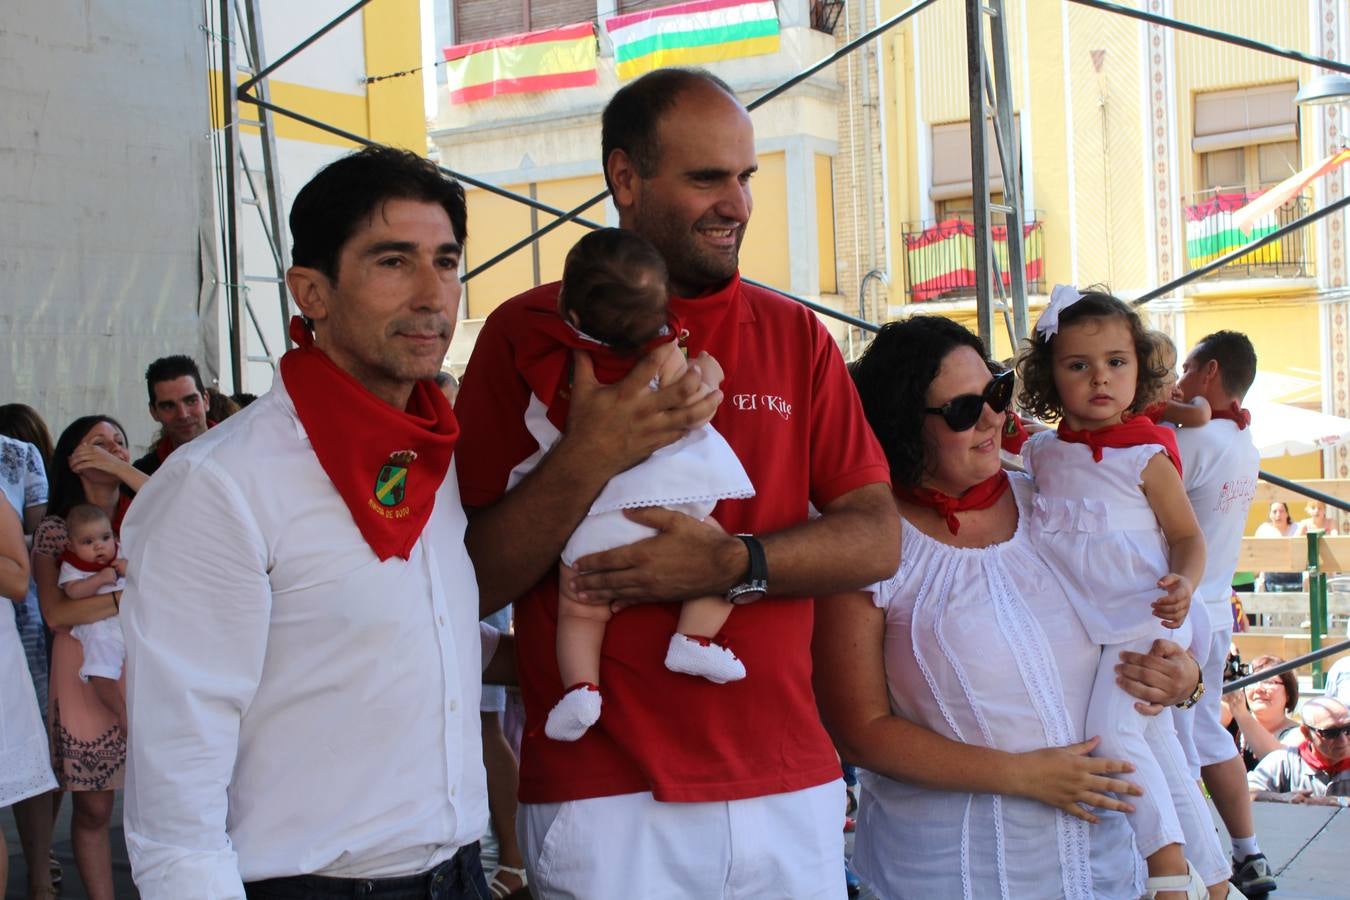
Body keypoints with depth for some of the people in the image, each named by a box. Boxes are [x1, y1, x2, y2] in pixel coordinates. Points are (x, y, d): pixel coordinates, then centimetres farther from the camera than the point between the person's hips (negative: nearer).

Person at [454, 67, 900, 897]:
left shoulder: (795, 335, 8)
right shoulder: (530, 332, -2)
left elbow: (877, 540, 2)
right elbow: (475, 579, -5)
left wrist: (734, 564, -14)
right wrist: (587, 461, -20)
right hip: (603, 791, -3)